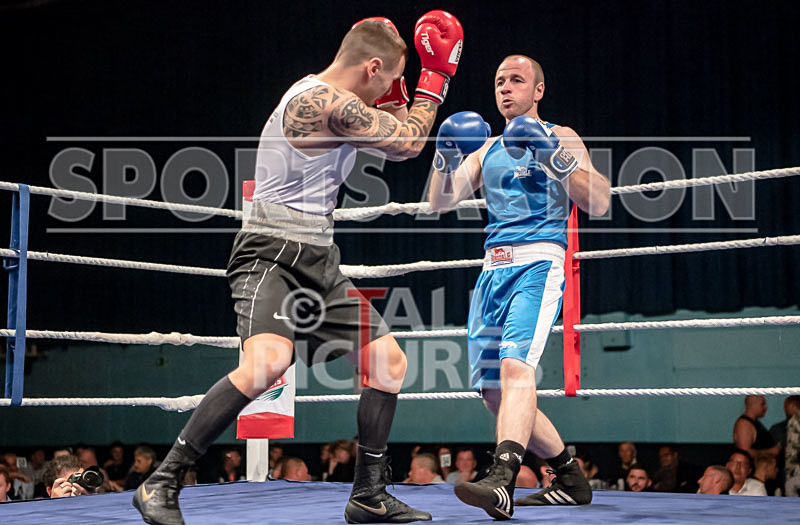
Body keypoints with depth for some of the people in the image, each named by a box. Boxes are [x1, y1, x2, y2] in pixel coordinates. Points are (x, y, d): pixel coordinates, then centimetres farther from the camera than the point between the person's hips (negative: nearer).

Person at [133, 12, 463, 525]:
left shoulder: (334, 100, 15)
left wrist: (394, 84, 18)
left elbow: (396, 141, 29)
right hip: (273, 254, -11)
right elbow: (409, 142, -11)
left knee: (390, 361, 9)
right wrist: (437, 74, 1)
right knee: (268, 362, -32)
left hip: (318, 260, 11)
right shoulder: (325, 101, -16)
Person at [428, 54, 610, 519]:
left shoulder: (560, 138, 7)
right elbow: (441, 202, 13)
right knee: (494, 392, 6)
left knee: (515, 365, -28)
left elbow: (599, 204, -4)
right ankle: (572, 480, 20)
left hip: (538, 262, -7)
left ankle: (502, 483, -41)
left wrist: (556, 158, -15)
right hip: (494, 269, 7)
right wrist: (447, 158, -4)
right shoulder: (486, 148, 22)